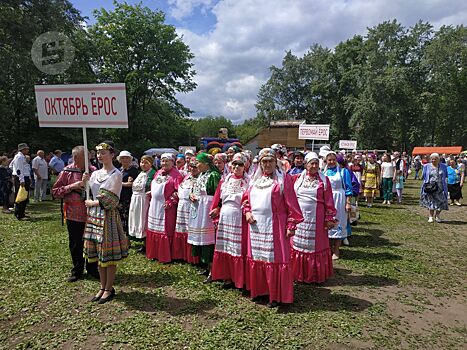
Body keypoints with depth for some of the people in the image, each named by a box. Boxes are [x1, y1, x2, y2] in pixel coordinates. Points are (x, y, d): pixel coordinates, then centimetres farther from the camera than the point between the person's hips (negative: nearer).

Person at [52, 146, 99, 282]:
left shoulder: (93, 171, 1)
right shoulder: (67, 172, -2)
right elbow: (55, 191, 0)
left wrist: (88, 182, -21)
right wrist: (71, 186, -14)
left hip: (91, 213, 1)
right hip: (73, 214, -1)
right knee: (75, 245, 12)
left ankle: (92, 269, 29)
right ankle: (77, 270, 30)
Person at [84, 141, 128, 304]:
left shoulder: (116, 174, -9)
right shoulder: (95, 173, 11)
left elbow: (110, 200, -14)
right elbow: (89, 194, 14)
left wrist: (92, 203, -6)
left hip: (108, 216, -7)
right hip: (94, 215, 7)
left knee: (109, 255, 2)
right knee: (98, 254, 13)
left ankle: (109, 289, 16)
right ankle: (103, 287, 26)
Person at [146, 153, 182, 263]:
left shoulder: (175, 175, -8)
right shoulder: (158, 173, 14)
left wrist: (170, 202, -19)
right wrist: (152, 199, 13)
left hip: (166, 208, -7)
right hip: (154, 206, 7)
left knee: (165, 232, -2)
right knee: (153, 230, 13)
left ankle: (165, 256, 10)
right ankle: (153, 254, 27)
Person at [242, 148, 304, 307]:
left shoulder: (283, 178, -5)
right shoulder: (255, 179, 11)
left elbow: (291, 204, -8)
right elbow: (246, 198, 19)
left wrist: (291, 225, -12)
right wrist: (247, 212, 1)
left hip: (275, 225, -5)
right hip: (256, 225, 5)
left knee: (275, 259, -1)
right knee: (256, 258, 12)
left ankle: (276, 296, 14)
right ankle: (258, 290, 29)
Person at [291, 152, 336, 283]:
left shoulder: (324, 180, 0)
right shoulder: (297, 178, 5)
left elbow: (329, 202, -1)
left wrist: (329, 218, -4)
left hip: (316, 219, -2)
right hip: (299, 217, 2)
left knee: (315, 245, 7)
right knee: (298, 245, 8)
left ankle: (316, 275, 22)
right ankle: (299, 274, 23)